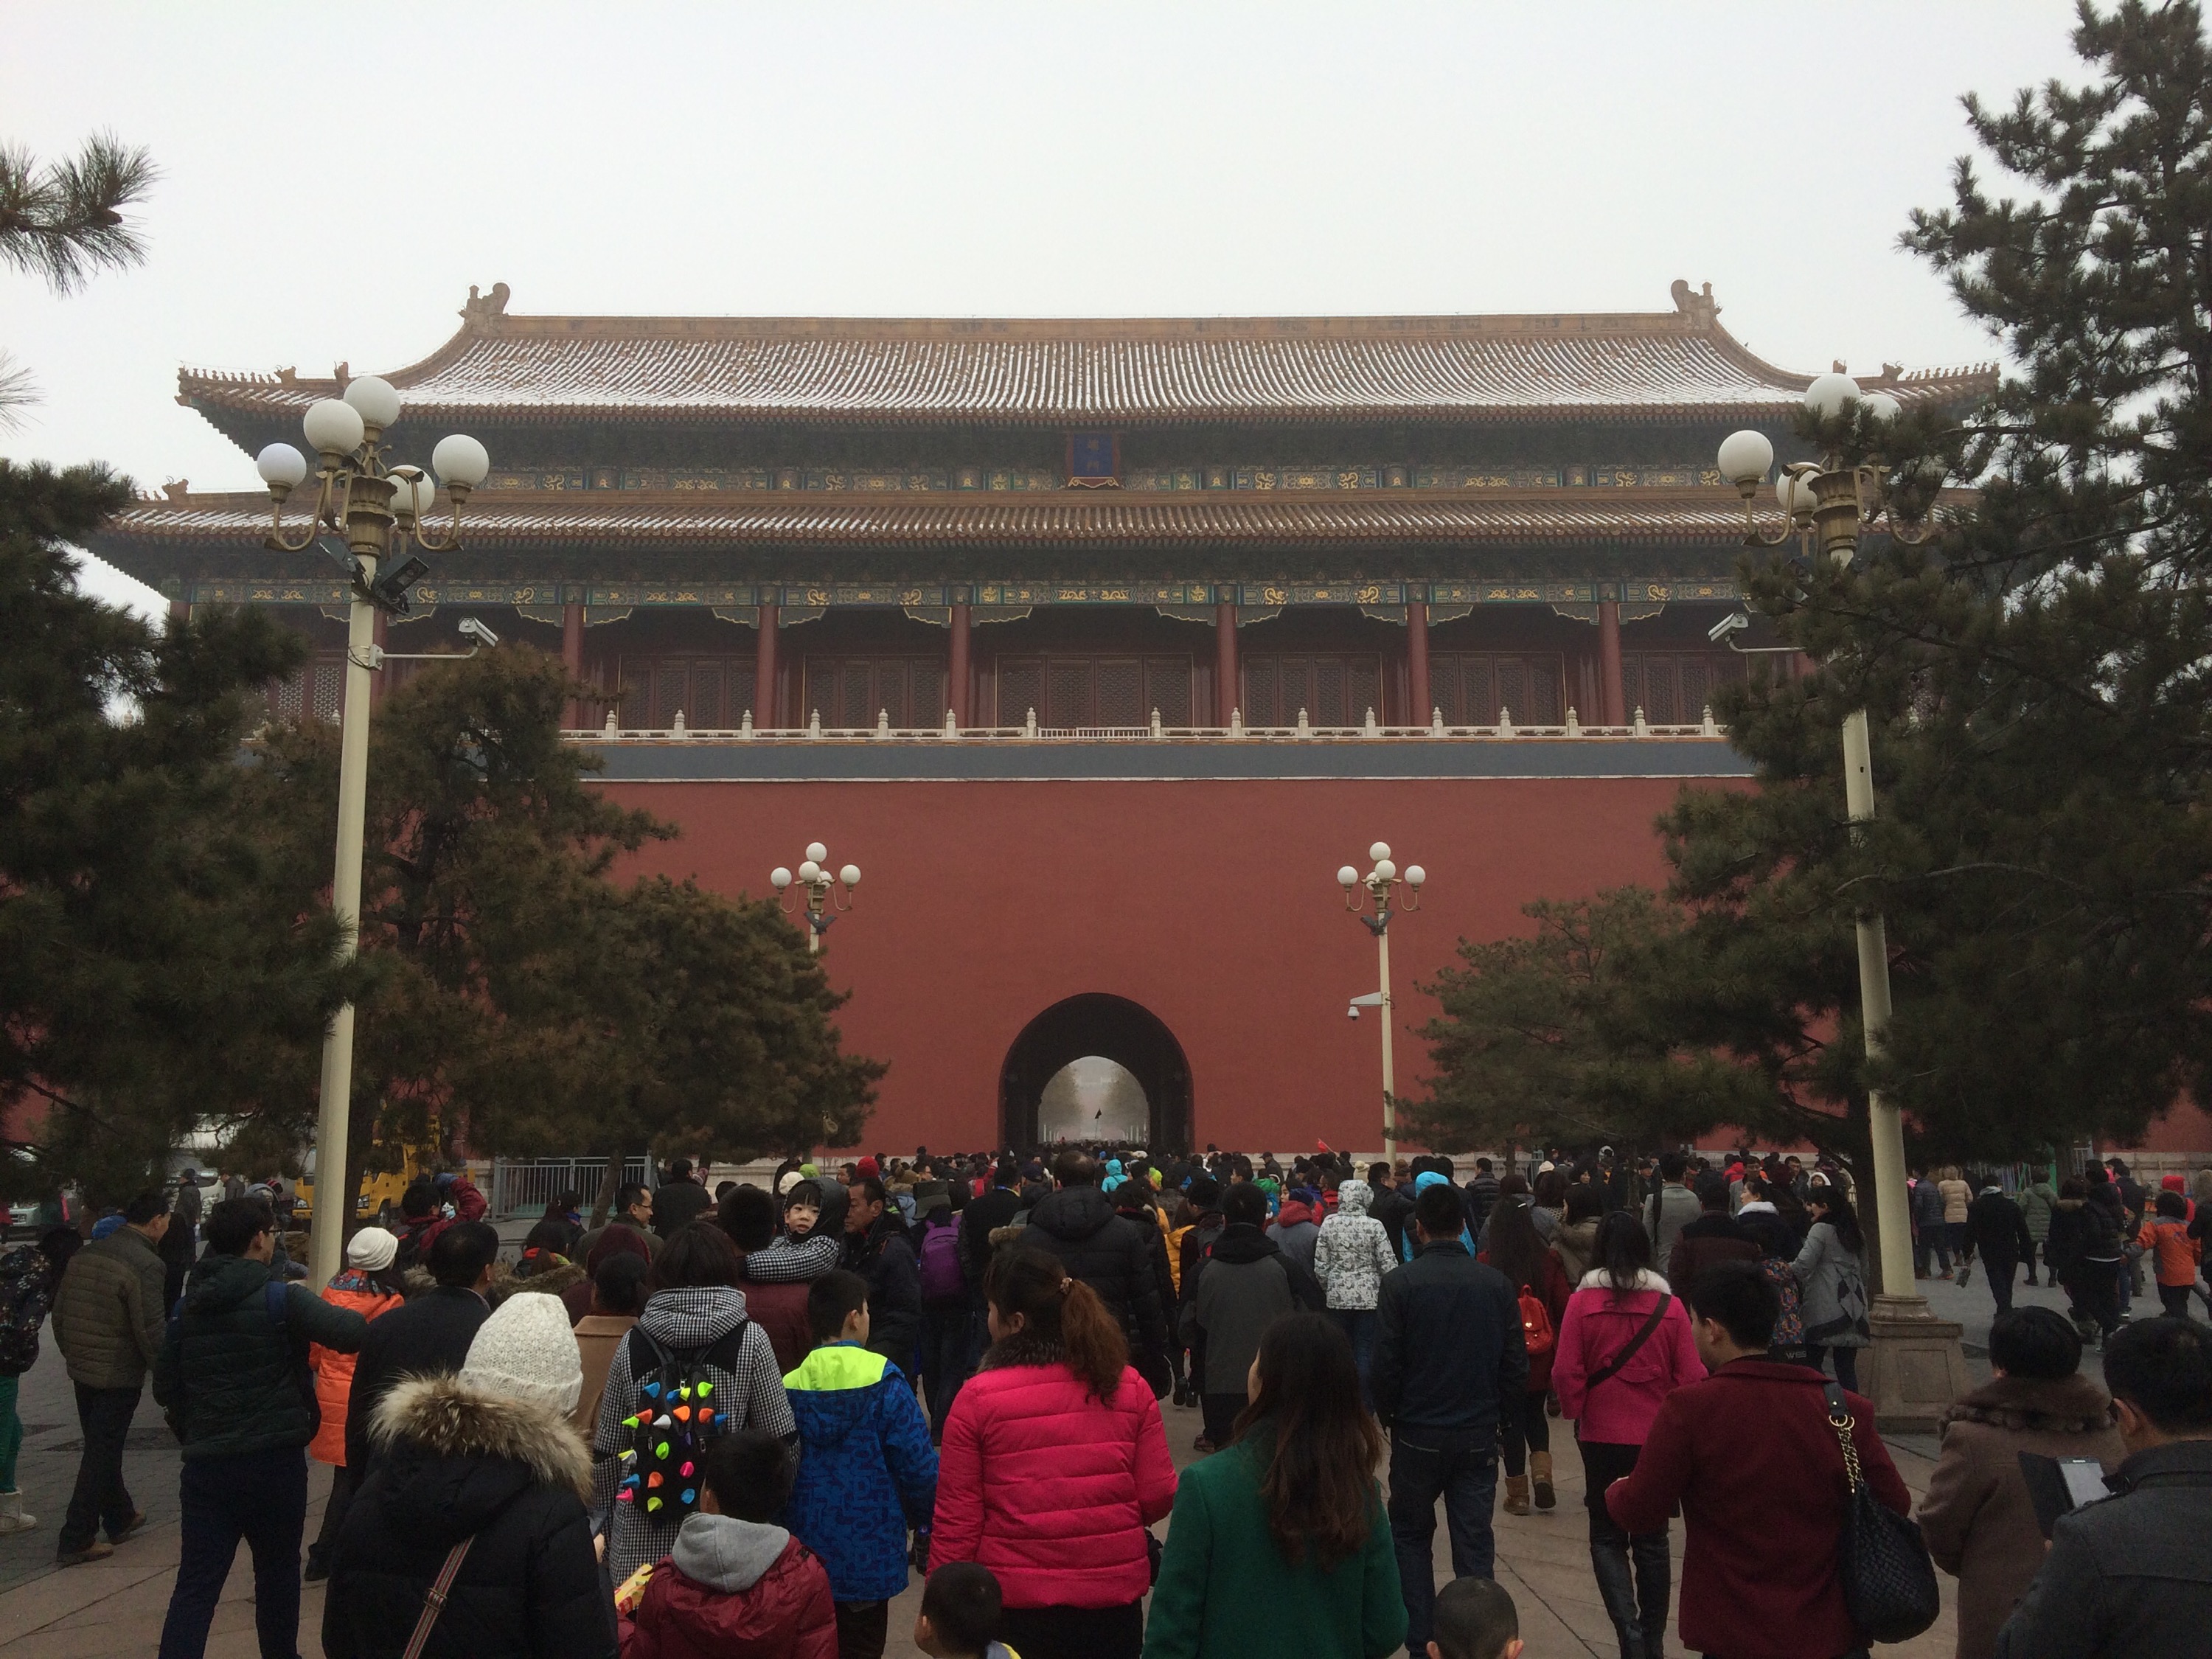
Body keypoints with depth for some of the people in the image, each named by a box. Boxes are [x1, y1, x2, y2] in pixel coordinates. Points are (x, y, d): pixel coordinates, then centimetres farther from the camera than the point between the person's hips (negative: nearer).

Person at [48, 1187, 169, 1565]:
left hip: (82, 1371, 8)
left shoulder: (87, 1253, 4)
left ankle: (120, 1517, 36)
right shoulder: (146, 1265, -20)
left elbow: (59, 1313, 11)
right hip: (120, 1376, -8)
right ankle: (76, 1541, 6)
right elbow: (151, 1331, -21)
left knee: (101, 1448, 21)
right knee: (101, 1454, 2)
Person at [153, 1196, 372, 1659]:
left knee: (196, 1585, 4)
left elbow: (164, 1389, 12)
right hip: (276, 1460, -3)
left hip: (206, 1464, 4)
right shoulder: (282, 1299, -13)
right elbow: (353, 1333, -25)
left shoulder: (187, 1307, 5)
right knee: (278, 1572, 15)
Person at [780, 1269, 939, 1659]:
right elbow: (918, 1466, -14)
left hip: (803, 1553, 3)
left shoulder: (790, 1385, -5)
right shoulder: (883, 1381, -15)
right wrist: (925, 1519, 4)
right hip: (867, 1553, -3)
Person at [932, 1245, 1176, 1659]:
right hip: (1115, 1598, 2)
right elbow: (1158, 1496, -2)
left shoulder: (977, 1398, -12)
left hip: (1013, 1601, -2)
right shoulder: (1130, 1387, -6)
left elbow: (956, 1520, -10)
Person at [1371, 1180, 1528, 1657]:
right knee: (1474, 1544, 9)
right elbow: (1516, 1363, 0)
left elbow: (1386, 1362, -10)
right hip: (1479, 1434, 2)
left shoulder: (1401, 1282, -12)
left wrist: (1387, 1414, 6)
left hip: (1418, 1433, -2)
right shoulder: (1496, 1284, -4)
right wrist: (1506, 1419, 12)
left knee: (1410, 1534, 15)